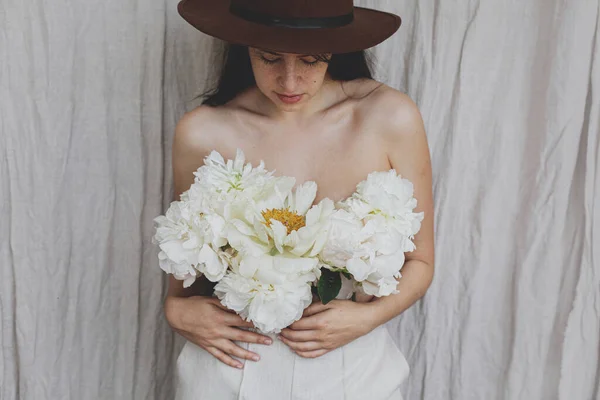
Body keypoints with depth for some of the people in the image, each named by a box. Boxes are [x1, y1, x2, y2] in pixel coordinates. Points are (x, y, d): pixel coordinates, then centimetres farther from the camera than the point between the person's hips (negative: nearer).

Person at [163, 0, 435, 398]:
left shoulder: (391, 118, -13)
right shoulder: (201, 134, -11)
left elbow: (419, 262, -2)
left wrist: (370, 316, -18)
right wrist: (176, 308, -11)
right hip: (234, 365, 1)